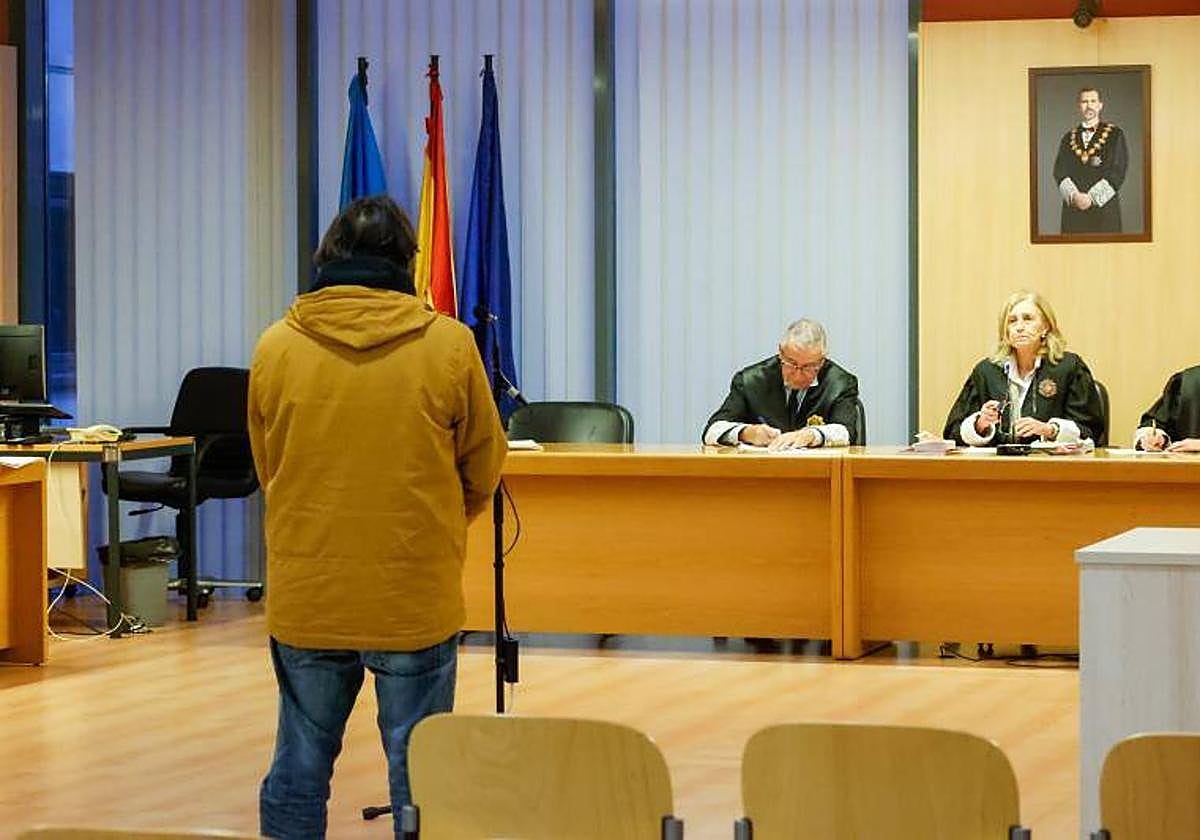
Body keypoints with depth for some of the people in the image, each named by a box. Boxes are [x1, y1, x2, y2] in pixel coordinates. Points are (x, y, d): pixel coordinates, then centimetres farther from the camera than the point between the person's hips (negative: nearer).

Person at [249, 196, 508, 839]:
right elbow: (484, 469, 4)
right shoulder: (448, 345, -6)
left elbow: (267, 469, 10)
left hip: (305, 598, 2)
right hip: (416, 600, -2)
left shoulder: (275, 346, -1)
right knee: (418, 771, 6)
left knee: (299, 768, 12)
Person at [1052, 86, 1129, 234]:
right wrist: (1074, 195, -13)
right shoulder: (1068, 138, 15)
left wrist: (1091, 197, -13)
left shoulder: (1115, 135, 6)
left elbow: (1118, 172, -4)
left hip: (1104, 206, -2)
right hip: (1073, 208, 2)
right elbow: (1059, 172, 6)